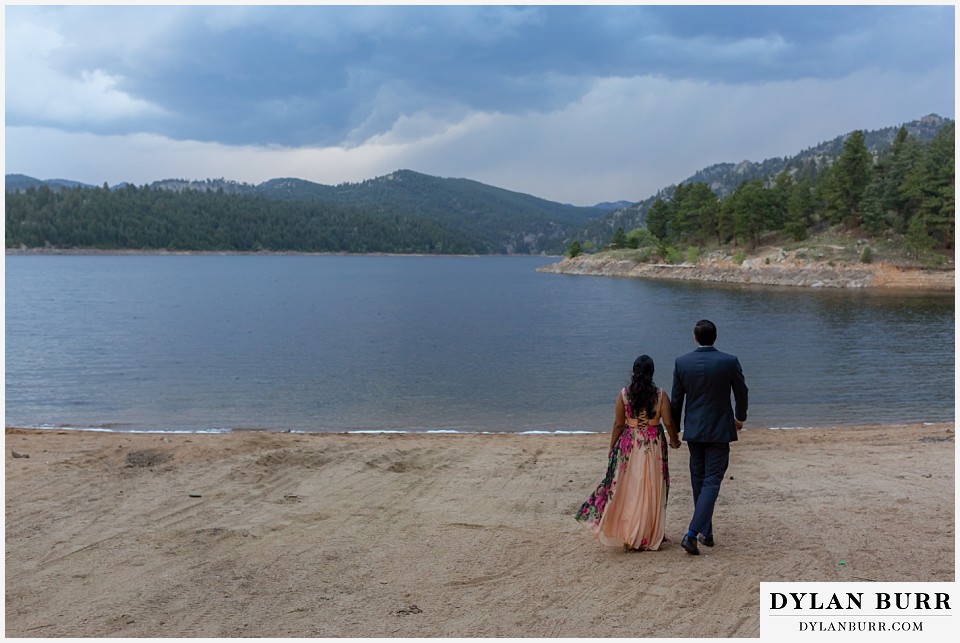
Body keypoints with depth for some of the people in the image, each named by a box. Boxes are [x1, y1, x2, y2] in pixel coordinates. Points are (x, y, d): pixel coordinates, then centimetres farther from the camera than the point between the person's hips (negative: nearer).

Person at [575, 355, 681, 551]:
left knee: (627, 490, 9)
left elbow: (618, 424, -4)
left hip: (629, 445, 0)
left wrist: (612, 448, 5)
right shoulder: (660, 394, -7)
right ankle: (648, 536, 19)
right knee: (650, 491, 11)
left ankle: (627, 535, 11)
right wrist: (675, 440, 10)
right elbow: (668, 422, -8)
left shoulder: (624, 394, -6)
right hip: (654, 445, 0)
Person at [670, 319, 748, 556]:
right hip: (719, 430, -2)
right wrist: (740, 418, 21)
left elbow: (676, 399, 0)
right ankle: (692, 533, -13)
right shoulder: (730, 361, -11)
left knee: (698, 480, 15)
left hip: (693, 430, 3)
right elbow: (741, 393, 2)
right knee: (712, 482, 0)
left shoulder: (681, 362, -7)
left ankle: (706, 533, 24)